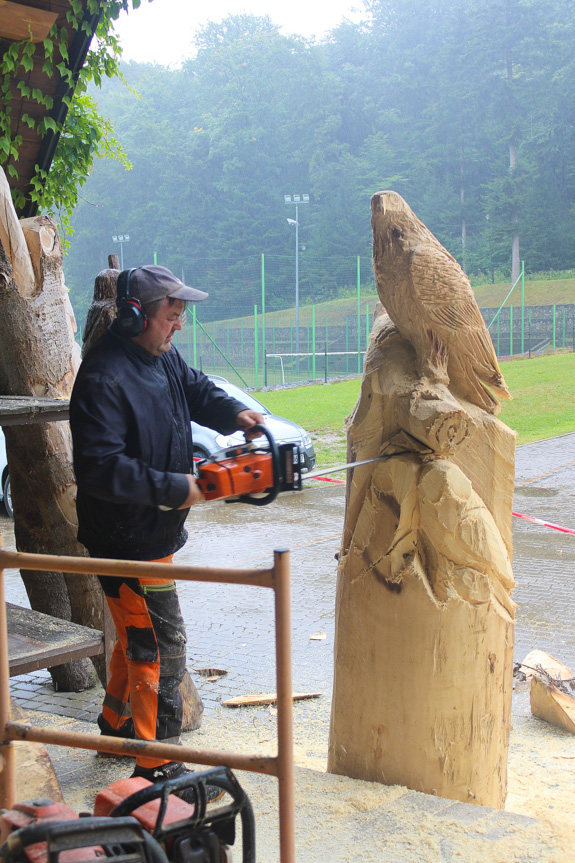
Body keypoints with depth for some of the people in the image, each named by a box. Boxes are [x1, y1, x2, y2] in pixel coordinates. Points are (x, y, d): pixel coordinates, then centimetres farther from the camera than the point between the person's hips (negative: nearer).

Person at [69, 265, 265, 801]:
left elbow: (194, 390, 23)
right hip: (126, 541, -10)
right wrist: (173, 488, -26)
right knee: (161, 648, -5)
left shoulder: (163, 358, 5)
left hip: (153, 533, 10)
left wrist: (234, 414, 2)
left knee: (138, 634, 24)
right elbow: (100, 469, -30)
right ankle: (157, 766, 6)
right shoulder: (104, 380, -25)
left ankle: (117, 726, 44)